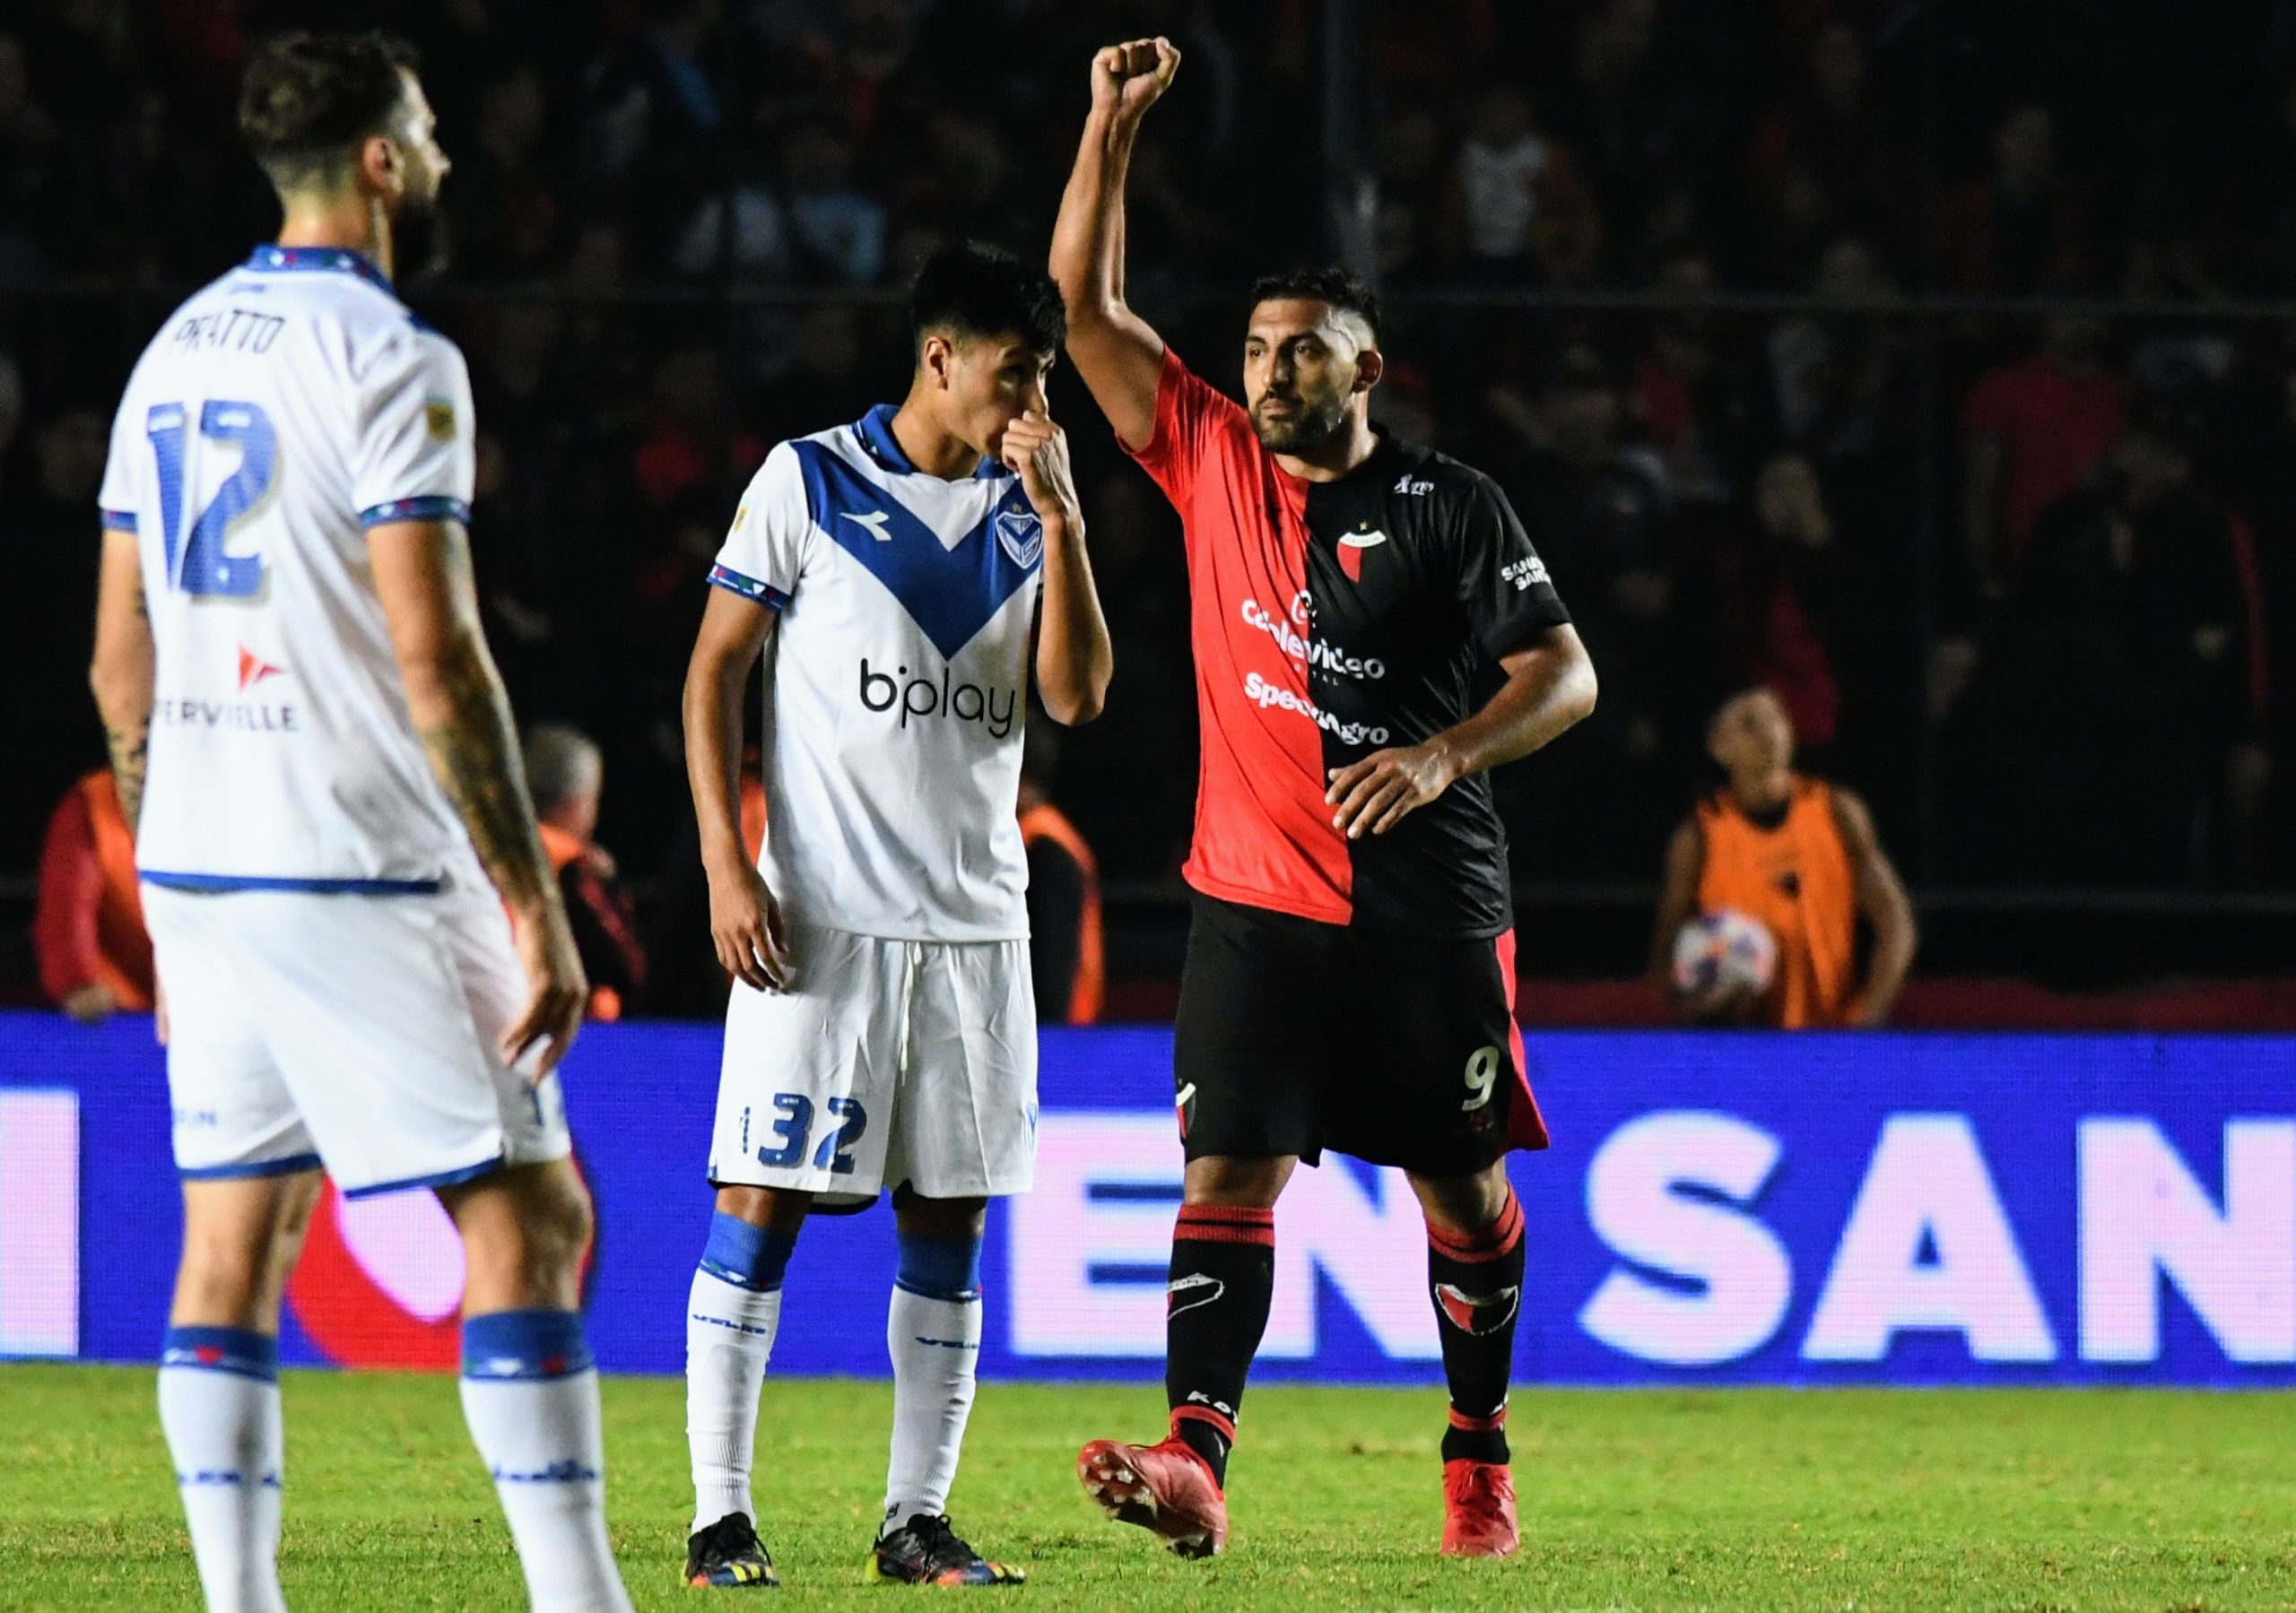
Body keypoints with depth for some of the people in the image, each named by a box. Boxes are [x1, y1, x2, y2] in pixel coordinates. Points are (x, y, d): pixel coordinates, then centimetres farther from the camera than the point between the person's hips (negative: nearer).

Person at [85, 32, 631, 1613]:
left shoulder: (175, 352, 13)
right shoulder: (390, 359, -11)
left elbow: (122, 661, 16)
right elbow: (436, 663, -17)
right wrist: (536, 905, -15)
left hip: (198, 865, 8)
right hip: (360, 872, -8)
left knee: (231, 1243, 8)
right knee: (528, 1221, -4)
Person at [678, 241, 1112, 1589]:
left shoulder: (1028, 508, 11)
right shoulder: (809, 481, -1)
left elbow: (1079, 697, 2)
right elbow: (715, 670, 0)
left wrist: (1059, 516, -7)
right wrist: (727, 865, -9)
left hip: (978, 921, 4)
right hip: (820, 916, -4)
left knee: (953, 1222, 3)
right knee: (761, 1202, -6)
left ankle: (919, 1518, 9)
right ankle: (722, 1514, -1)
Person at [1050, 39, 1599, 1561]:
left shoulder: (1452, 507, -1)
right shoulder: (1211, 459, 7)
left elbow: (1565, 675, -2)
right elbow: (1089, 303, 7)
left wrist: (1445, 753, -19)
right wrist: (1115, 123, -1)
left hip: (1430, 911, -2)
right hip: (1258, 903, 2)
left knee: (1464, 1191, 8)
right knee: (1231, 1169, -12)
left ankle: (1481, 1453, 25)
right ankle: (1195, 1459, -24)